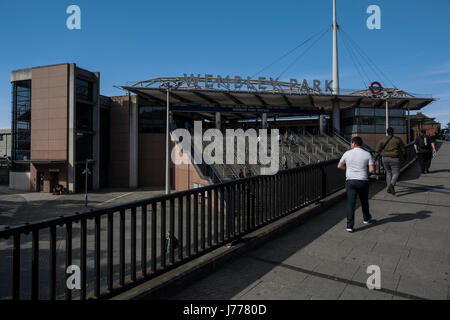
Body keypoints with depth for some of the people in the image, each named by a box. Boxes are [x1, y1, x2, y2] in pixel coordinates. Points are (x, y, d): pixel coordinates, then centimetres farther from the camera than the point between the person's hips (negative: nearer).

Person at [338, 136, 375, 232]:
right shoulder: (367, 154, -1)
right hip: (363, 181, 1)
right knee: (364, 201, 22)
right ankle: (366, 218, 42)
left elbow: (339, 166, 7)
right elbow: (372, 170, -6)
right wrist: (365, 169, 14)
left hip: (350, 181, -1)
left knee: (350, 203, -3)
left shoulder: (347, 153, 0)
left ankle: (350, 225, -9)